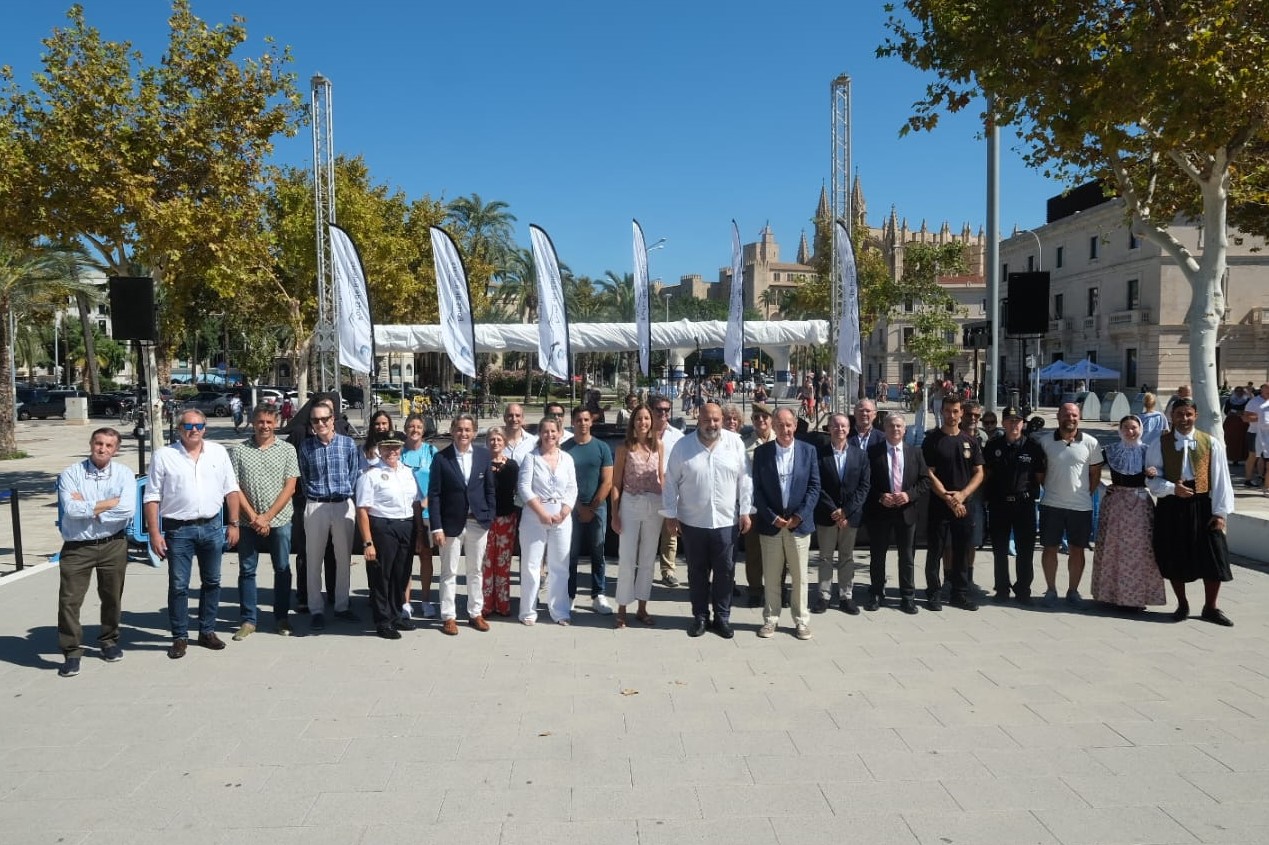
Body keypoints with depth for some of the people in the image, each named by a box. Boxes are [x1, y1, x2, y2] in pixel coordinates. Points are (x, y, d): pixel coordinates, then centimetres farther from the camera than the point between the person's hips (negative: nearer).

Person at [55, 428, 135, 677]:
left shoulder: (124, 474, -1)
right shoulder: (71, 474, -3)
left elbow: (127, 509, -17)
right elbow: (70, 509, -18)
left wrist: (87, 506, -13)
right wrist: (110, 503, -16)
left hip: (113, 545, 1)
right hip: (76, 547, -1)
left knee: (112, 597, 13)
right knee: (69, 600, -1)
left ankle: (109, 642, 33)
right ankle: (71, 653, 11)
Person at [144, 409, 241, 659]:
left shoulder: (218, 452, 5)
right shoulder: (164, 456, -2)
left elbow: (231, 490, 8)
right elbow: (152, 497, -3)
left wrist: (234, 523, 3)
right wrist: (154, 533, -9)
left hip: (212, 527, 3)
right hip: (178, 529, -2)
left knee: (212, 582, 11)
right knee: (178, 586, 3)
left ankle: (207, 631, 24)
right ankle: (180, 637, 15)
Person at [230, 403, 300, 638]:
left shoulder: (287, 450, 3)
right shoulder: (239, 451, 4)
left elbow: (290, 487, -2)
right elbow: (234, 488, 0)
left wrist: (267, 517, -9)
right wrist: (253, 517, -8)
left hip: (279, 521, 0)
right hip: (248, 522, 1)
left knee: (282, 569, 6)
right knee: (247, 570, 6)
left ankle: (281, 618, 17)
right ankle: (248, 620, 16)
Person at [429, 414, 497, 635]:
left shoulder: (484, 455, 2)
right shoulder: (441, 458, -6)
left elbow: (490, 489, 7)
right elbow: (434, 495, -6)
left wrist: (490, 518, 1)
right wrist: (436, 527, -11)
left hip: (478, 522, 3)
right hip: (451, 523, -2)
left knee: (476, 571, 12)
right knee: (449, 573, 5)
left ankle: (475, 613, 24)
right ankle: (448, 616, 16)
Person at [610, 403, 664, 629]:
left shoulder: (658, 445, 4)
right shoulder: (624, 448, -3)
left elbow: (662, 478, 10)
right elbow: (616, 483, -1)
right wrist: (614, 514, -6)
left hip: (654, 506, 3)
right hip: (630, 505, -3)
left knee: (648, 559, 10)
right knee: (627, 560, 0)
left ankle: (642, 609, 21)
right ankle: (622, 610, 10)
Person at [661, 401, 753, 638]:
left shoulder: (735, 443, -2)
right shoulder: (683, 446, -3)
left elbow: (744, 479, 0)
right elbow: (671, 482, 0)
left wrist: (745, 511, -2)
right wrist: (670, 515, -2)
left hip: (726, 520, 0)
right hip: (693, 521, 0)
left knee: (725, 570, 8)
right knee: (697, 571, 11)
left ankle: (722, 616, 22)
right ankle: (700, 616, 24)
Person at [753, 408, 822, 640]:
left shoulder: (808, 450, 1)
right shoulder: (761, 452, 0)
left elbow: (814, 486, 0)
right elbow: (757, 488, -1)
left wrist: (799, 515, -10)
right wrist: (772, 517, -9)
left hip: (799, 523, 0)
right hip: (770, 524, 0)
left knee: (799, 576, 8)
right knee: (771, 576, 8)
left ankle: (801, 620, 18)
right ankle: (770, 619, 19)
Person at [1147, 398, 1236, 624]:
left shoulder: (1211, 444, 0)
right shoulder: (1160, 445, 0)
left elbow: (1221, 480, 0)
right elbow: (1152, 479, 1)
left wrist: (1220, 512, -5)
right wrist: (1173, 488, -17)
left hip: (1202, 505, 0)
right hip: (1171, 506, 0)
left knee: (1213, 556, 1)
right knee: (1174, 557, 7)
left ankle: (1210, 608, 19)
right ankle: (1182, 605, 25)